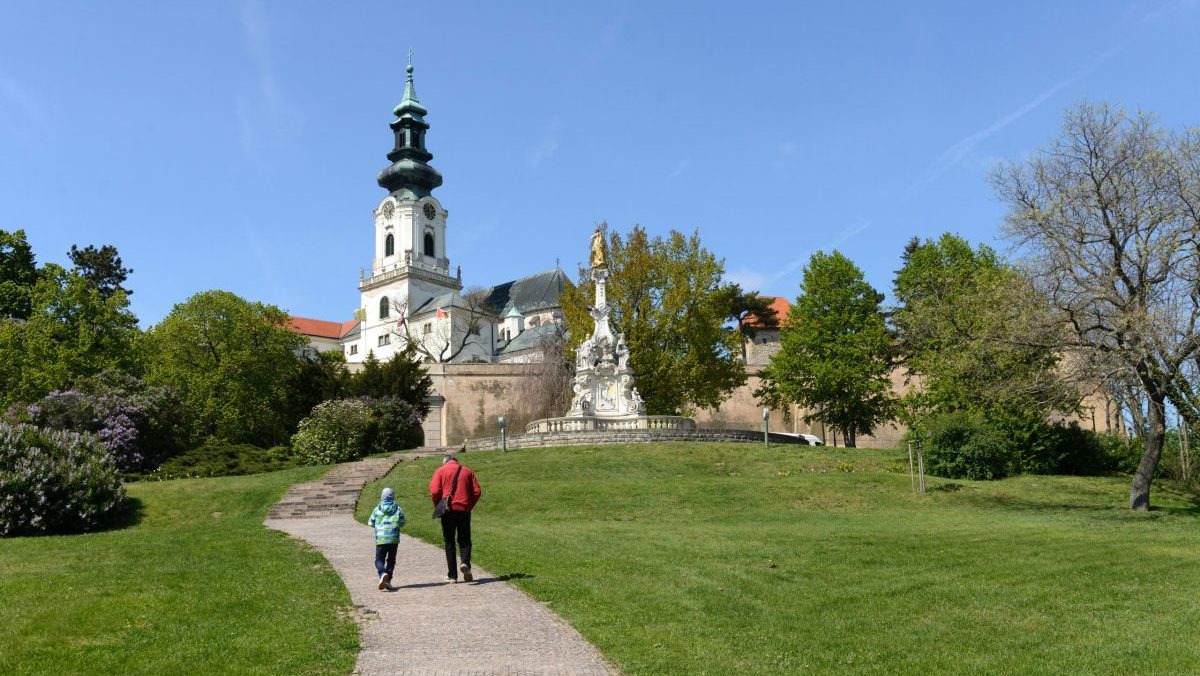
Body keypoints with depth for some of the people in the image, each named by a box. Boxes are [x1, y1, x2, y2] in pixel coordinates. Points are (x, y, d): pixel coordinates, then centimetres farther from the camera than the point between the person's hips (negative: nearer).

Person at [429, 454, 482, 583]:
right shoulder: (467, 471, 11)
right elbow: (477, 492, 4)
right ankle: (465, 562, -17)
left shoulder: (440, 471, 4)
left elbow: (434, 491, -7)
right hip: (464, 510, 1)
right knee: (464, 540, 11)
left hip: (447, 510, -1)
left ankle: (452, 575, 6)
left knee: (449, 542, 8)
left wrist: (438, 507, 6)